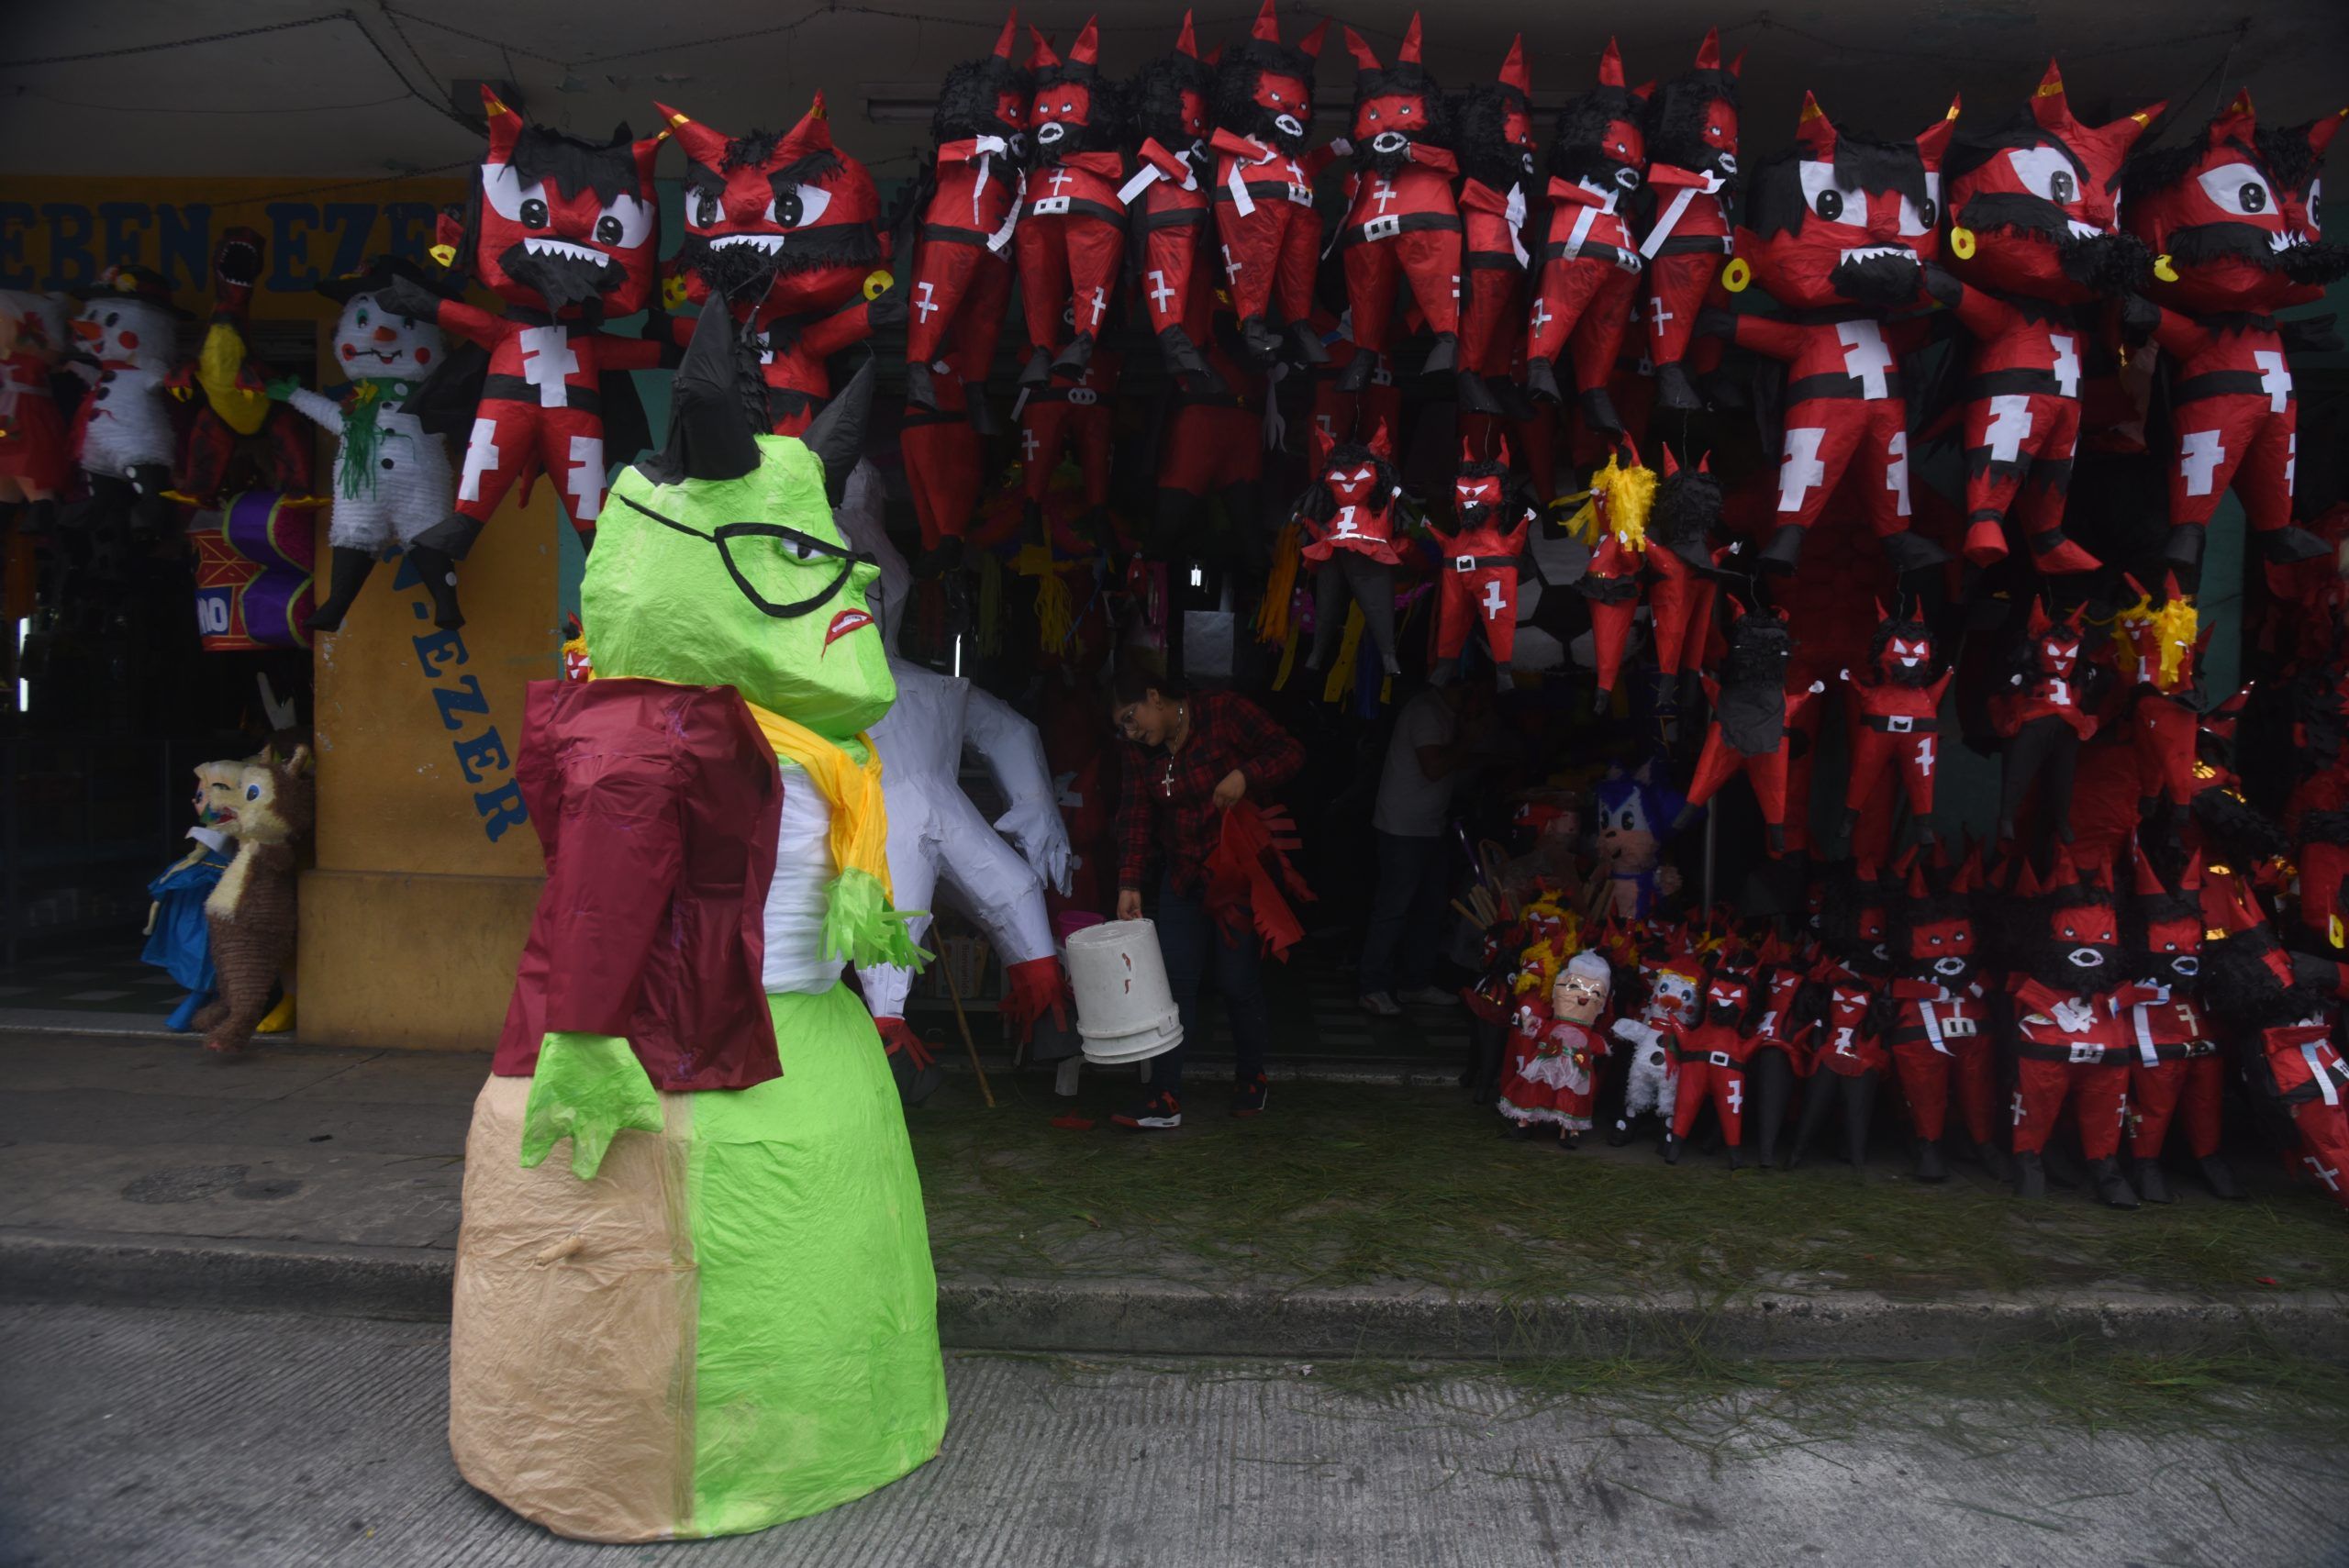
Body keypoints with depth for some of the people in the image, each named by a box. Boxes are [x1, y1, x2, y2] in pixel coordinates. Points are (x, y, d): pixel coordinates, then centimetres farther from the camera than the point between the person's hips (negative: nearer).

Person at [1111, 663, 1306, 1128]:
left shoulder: (1225, 713, -12)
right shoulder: (1140, 754, 3)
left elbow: (1290, 753, -11)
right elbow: (1135, 820, -5)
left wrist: (1244, 776, -27)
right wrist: (1129, 884, -15)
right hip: (1182, 876, 5)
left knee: (1236, 979, 2)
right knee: (1175, 980, -2)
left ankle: (1250, 1079, 24)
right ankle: (1165, 1099, 0)